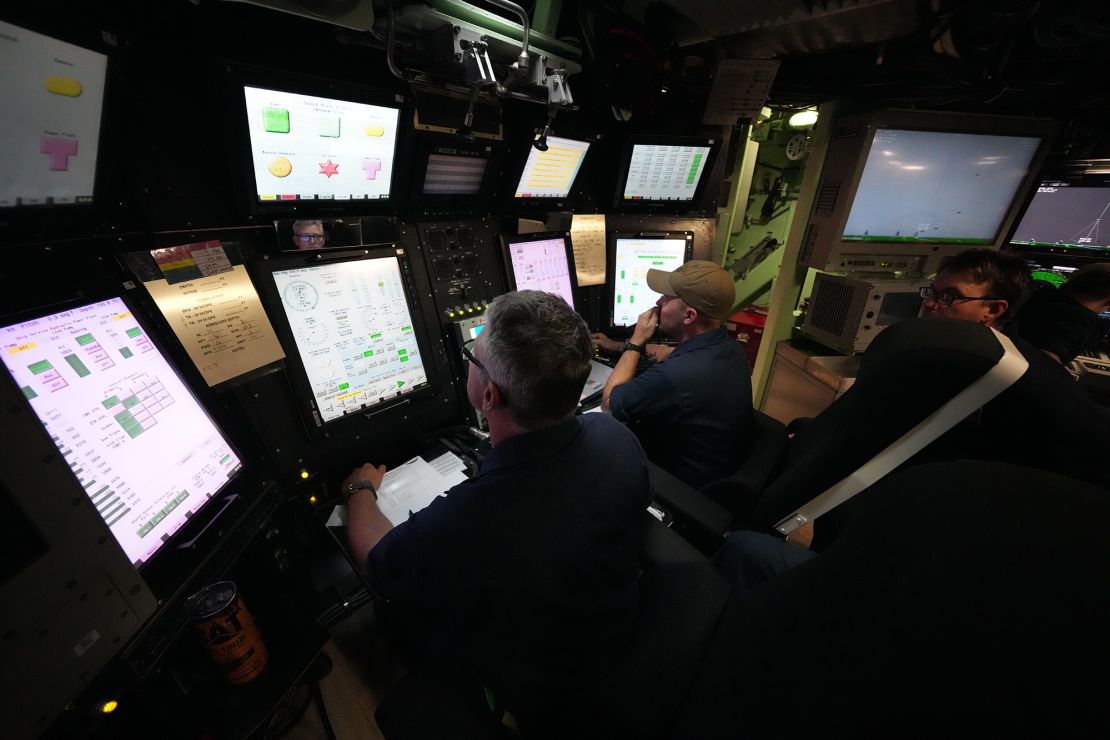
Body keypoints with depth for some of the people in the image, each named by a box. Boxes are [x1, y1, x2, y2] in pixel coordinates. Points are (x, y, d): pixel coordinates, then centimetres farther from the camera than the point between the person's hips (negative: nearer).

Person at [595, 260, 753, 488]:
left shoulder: (674, 376, -39)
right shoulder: (730, 348, -10)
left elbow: (609, 403, -21)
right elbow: (681, 356, 13)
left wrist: (635, 342, -15)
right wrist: (619, 346, 15)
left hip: (686, 483, -7)